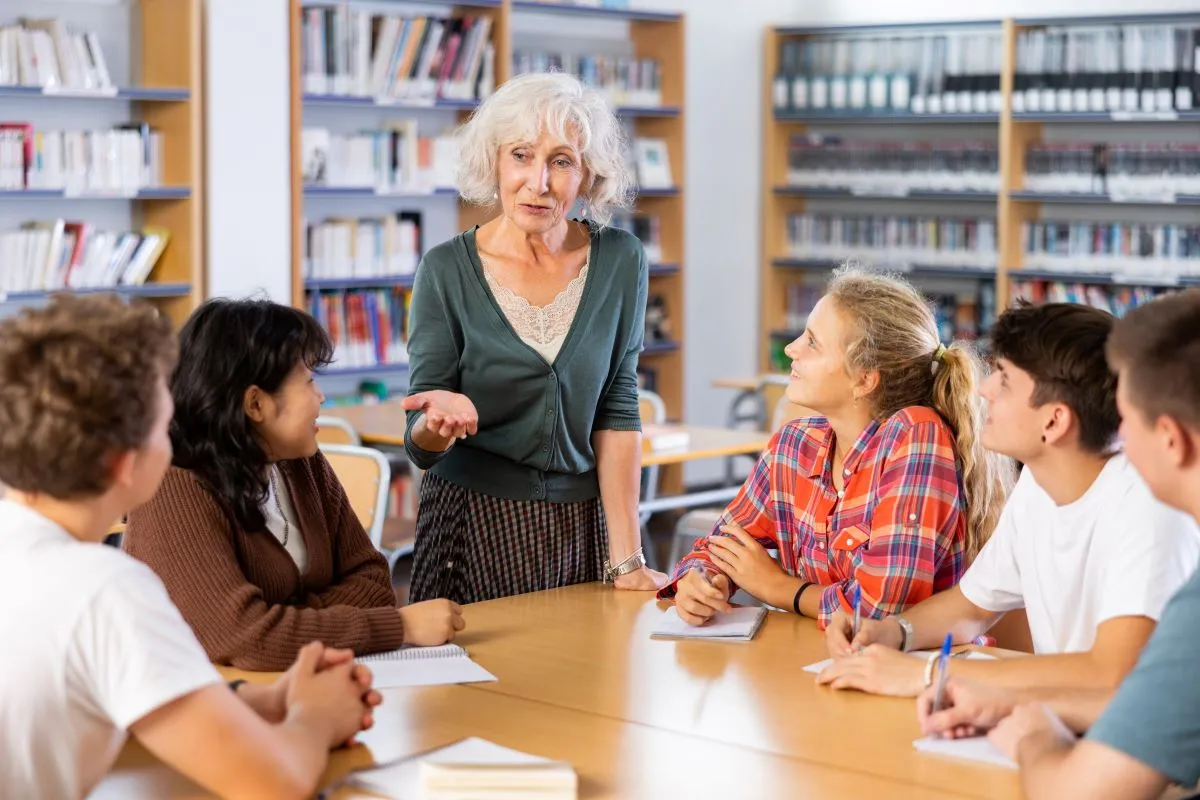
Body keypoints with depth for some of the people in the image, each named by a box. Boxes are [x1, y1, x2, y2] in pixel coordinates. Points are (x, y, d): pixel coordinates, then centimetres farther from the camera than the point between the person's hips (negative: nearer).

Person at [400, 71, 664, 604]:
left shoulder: (619, 262, -3)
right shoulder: (447, 270, -8)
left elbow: (616, 412, -2)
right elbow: (421, 449, -6)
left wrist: (626, 559, -8)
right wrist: (440, 422, -30)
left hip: (581, 528, 2)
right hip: (474, 527, -2)